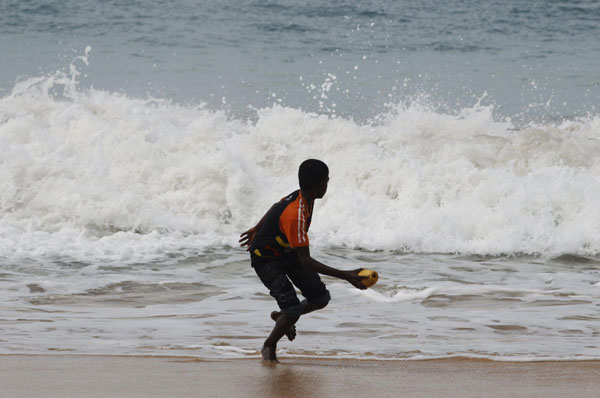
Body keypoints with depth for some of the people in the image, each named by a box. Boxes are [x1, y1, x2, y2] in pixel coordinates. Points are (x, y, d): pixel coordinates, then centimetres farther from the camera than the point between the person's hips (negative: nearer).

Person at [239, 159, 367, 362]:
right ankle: (269, 347, 10)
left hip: (287, 252, 9)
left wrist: (258, 229, 31)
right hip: (265, 260, -9)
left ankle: (281, 316, 33)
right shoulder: (295, 216, -38)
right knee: (293, 309, -19)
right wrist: (345, 276, -42)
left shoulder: (302, 197, -10)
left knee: (321, 298, 4)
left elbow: (275, 208, 12)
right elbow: (305, 262, -38)